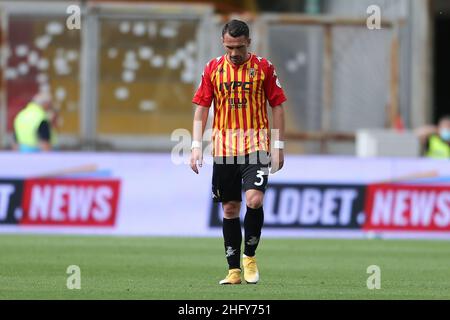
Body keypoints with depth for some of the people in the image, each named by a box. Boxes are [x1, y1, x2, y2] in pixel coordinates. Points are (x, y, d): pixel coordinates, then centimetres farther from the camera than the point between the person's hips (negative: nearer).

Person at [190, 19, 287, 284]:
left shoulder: (264, 67, 0)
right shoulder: (213, 68, 5)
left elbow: (277, 106, 4)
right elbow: (201, 109, 7)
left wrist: (278, 146, 0)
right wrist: (196, 145, -2)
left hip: (256, 144, -2)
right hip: (224, 147, 2)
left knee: (255, 200, -19)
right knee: (230, 208, 4)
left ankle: (250, 255, 2)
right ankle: (234, 270, 10)